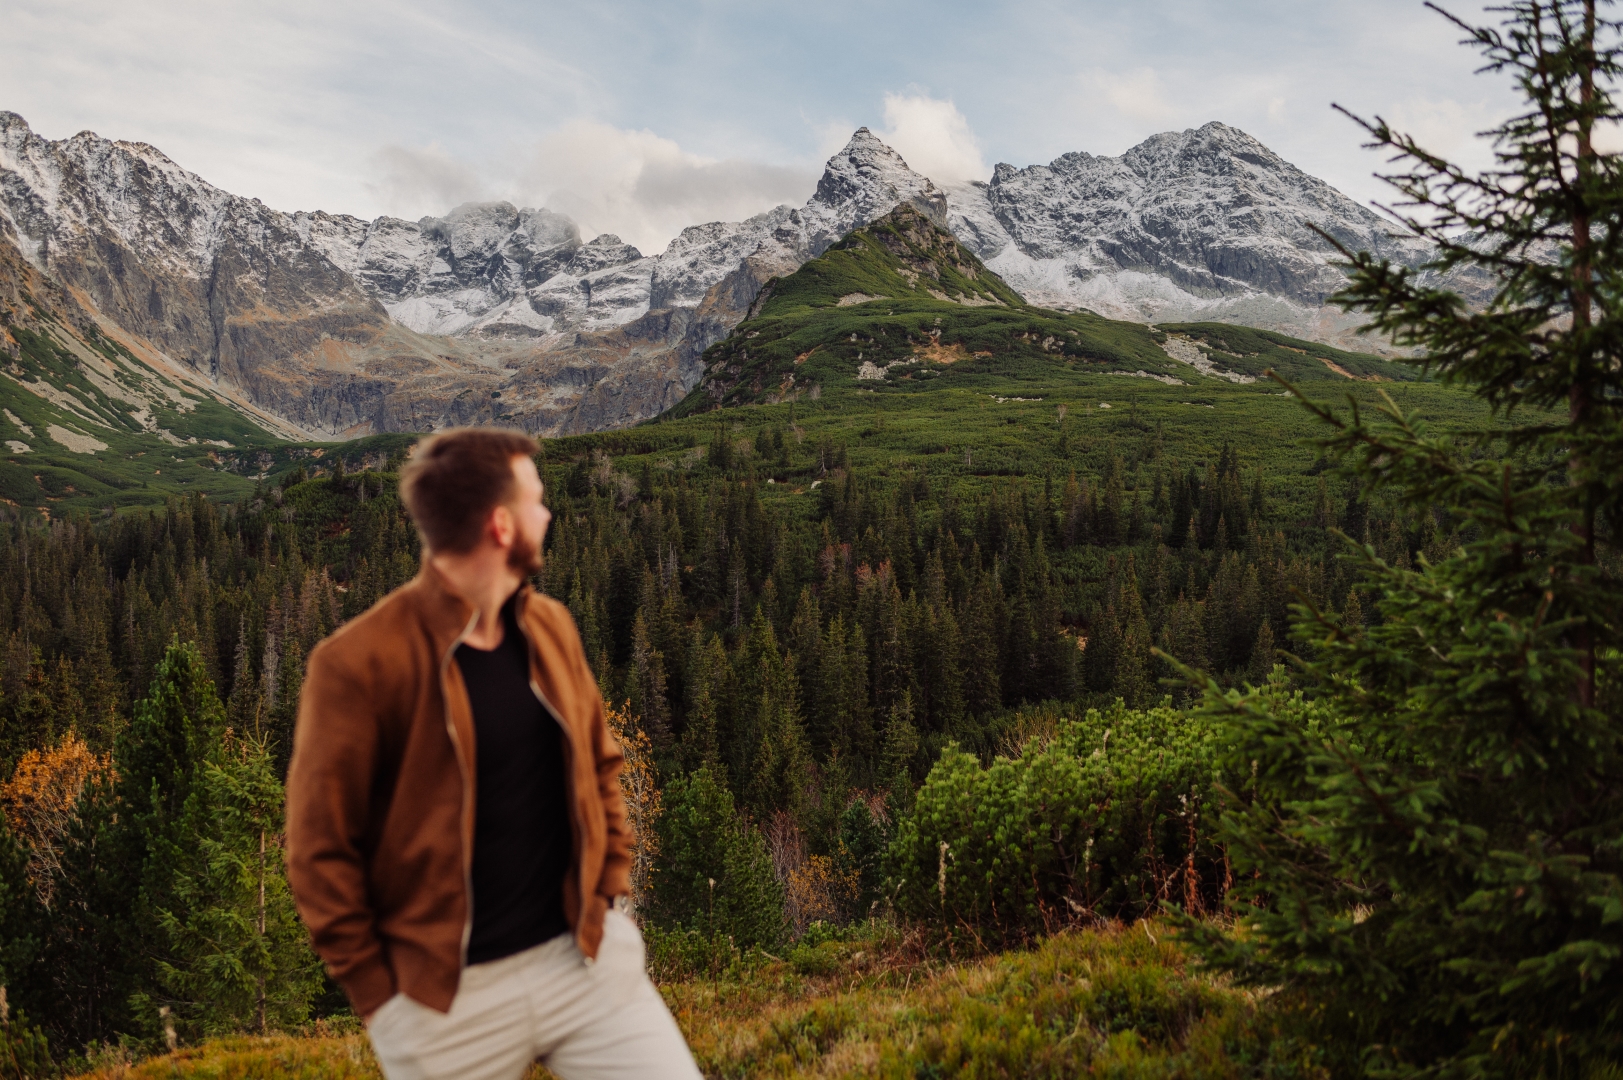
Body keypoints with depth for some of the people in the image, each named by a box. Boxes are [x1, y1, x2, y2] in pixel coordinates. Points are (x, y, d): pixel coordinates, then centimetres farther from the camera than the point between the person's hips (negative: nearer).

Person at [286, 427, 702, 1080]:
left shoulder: (550, 626, 4)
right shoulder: (357, 664, -14)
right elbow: (321, 849, -9)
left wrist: (609, 889, 8)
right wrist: (379, 993, -7)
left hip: (583, 955, 4)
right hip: (448, 995, -4)